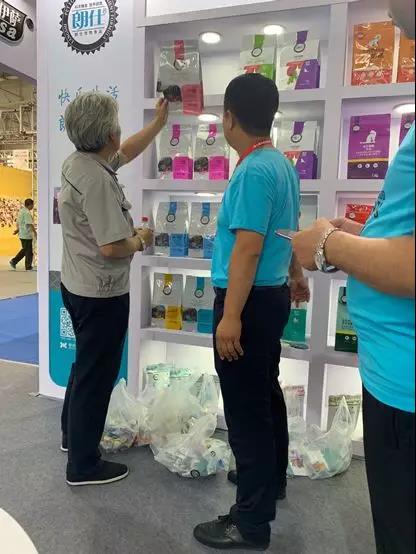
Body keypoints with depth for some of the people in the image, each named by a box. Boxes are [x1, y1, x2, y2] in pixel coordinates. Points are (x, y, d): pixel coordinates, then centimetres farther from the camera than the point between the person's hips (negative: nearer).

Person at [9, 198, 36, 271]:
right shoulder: (27, 212, -16)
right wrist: (35, 232, -18)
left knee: (25, 250, 20)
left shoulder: (21, 211, 14)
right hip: (27, 235, -10)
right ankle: (28, 267, 8)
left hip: (22, 234, 10)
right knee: (29, 251, 1)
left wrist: (18, 230, 33)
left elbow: (19, 223, 22)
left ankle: (14, 261, 15)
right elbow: (30, 224, -21)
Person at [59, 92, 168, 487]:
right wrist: (141, 240, -9)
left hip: (78, 286, 10)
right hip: (101, 293, -10)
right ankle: (83, 465, 20)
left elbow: (126, 153, 21)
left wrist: (159, 122, 26)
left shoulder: (79, 161, 4)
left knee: (85, 366, 24)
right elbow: (111, 248, -29)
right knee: (96, 375, 4)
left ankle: (72, 435, 42)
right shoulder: (97, 178, -25)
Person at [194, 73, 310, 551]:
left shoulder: (253, 172, -19)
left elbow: (248, 249, -25)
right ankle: (272, 478, 41)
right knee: (266, 392, 22)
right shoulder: (282, 164, 11)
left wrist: (230, 317, -24)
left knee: (246, 407, 0)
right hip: (272, 294, 10)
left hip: (250, 300, -10)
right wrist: (296, 275, 33)